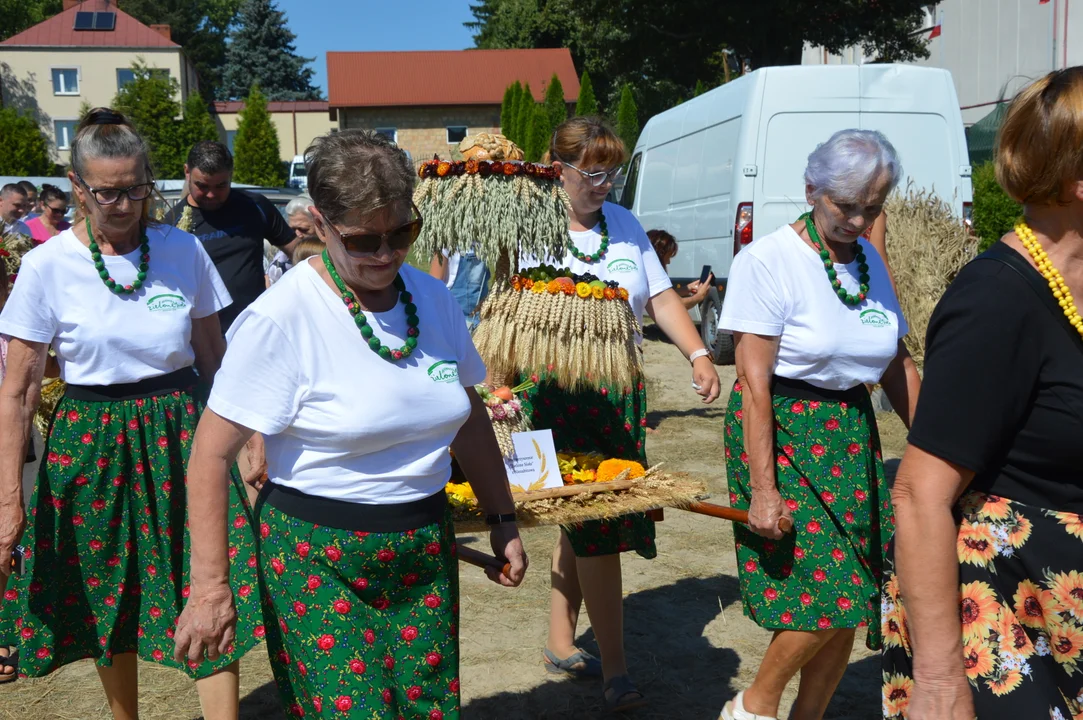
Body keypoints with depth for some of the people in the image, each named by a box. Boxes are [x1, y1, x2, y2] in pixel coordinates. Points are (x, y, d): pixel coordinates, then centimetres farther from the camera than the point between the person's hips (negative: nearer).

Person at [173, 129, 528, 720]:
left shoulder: (432, 298, 2)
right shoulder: (282, 317, -16)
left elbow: (469, 417, 14)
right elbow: (211, 453, -15)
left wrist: (503, 520, 15)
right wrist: (210, 587, -17)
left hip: (425, 553, 5)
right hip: (319, 562, -5)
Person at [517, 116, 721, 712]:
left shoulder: (624, 224, 10)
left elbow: (661, 297, 10)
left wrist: (697, 354, -4)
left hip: (621, 393, 6)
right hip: (560, 395, -5)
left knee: (581, 525, 14)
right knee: (595, 527, -6)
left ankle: (560, 646, 29)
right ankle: (615, 673, 4)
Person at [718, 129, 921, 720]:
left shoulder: (868, 261, 8)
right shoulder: (768, 261, -12)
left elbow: (898, 367, 15)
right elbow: (754, 382, -16)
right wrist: (763, 489, -19)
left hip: (851, 437, 6)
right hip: (782, 434, -6)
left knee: (851, 601, 5)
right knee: (828, 595, -10)